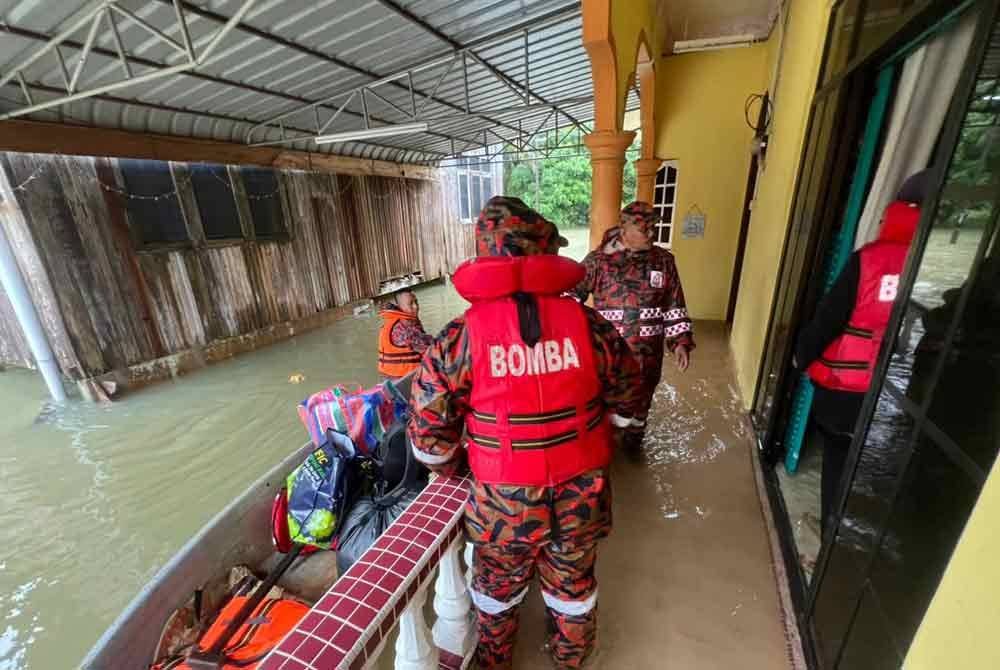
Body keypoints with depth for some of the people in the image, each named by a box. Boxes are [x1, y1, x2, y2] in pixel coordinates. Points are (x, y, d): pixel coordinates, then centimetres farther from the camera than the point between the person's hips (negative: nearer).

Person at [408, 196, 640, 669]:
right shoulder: (589, 325, -14)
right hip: (581, 498, 2)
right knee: (573, 585, 30)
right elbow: (623, 404, 1)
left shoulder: (459, 338, -19)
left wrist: (453, 468, 10)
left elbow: (429, 431, -11)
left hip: (503, 502, -1)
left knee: (497, 587, 29)